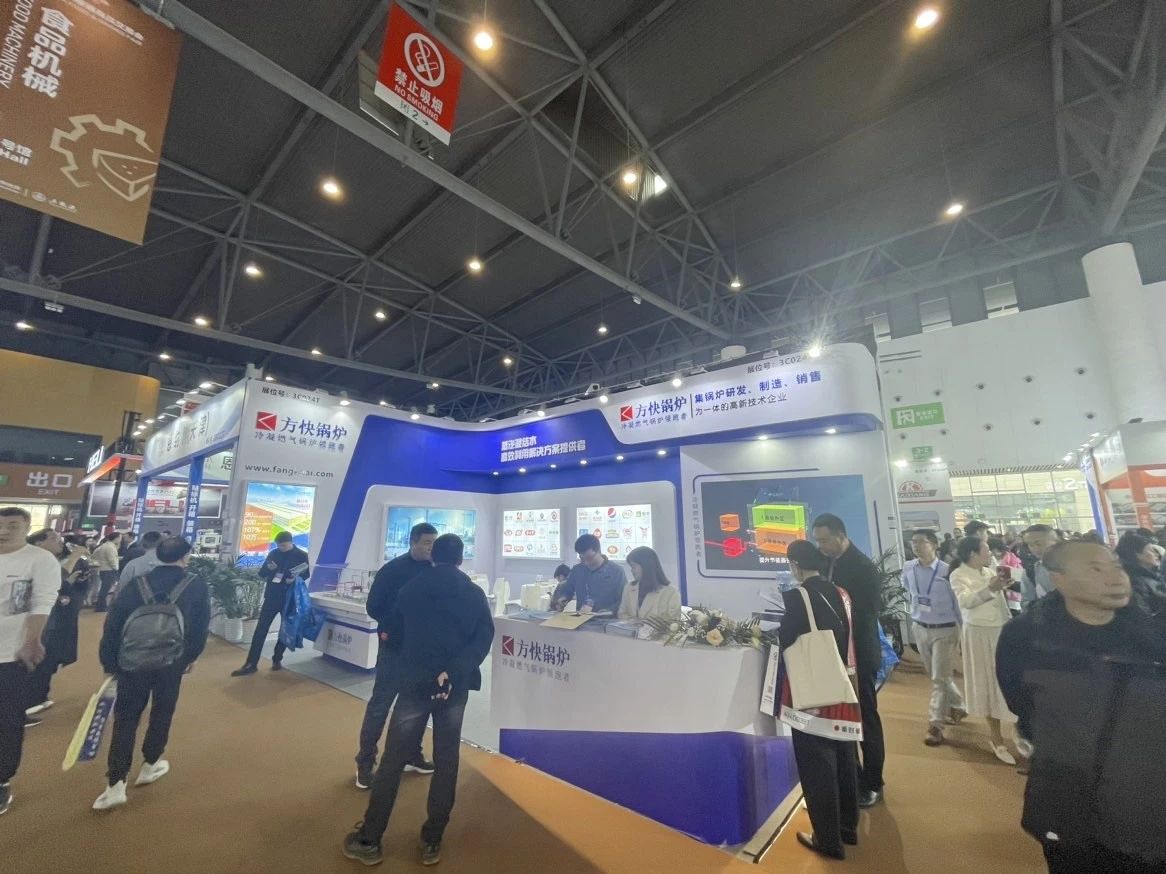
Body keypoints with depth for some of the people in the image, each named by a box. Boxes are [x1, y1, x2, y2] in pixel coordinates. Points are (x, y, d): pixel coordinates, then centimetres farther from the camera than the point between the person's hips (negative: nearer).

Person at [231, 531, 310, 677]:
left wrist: (295, 579, -21)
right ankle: (251, 664, 4)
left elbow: (306, 574, -1)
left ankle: (277, 660, 23)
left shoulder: (302, 555, -4)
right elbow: (261, 574, 7)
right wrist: (269, 568, -15)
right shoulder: (273, 553, 4)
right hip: (272, 597, 2)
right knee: (261, 629, -2)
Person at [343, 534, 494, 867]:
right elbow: (484, 637, -12)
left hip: (415, 683, 1)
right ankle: (432, 842, 23)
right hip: (455, 685, 0)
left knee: (393, 760, 14)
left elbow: (394, 637, 12)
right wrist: (454, 670, -16)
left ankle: (368, 841, 23)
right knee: (446, 761, 14)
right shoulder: (474, 593, -1)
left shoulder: (410, 590, 4)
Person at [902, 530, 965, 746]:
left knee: (940, 678, -1)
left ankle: (935, 725, 9)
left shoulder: (947, 571, -18)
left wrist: (963, 633, -4)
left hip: (945, 630, -4)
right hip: (920, 629, 5)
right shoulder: (908, 569, -6)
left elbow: (958, 603, -8)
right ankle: (958, 706, 41)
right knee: (934, 675, 17)